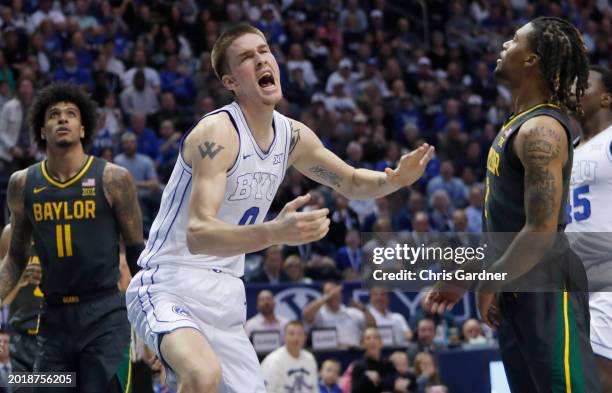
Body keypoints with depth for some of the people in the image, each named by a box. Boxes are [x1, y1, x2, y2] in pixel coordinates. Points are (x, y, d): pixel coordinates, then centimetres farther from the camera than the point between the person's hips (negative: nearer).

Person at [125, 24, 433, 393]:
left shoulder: (294, 136, 4)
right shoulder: (217, 132, -19)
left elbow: (352, 182, 21)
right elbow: (197, 234, -30)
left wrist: (395, 179, -2)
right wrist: (274, 232, -45)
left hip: (226, 300, 8)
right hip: (171, 288, -8)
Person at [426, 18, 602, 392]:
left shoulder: (541, 130, -19)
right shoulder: (520, 122, 13)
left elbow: (541, 233, -25)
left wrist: (489, 284, -14)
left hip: (545, 286, -10)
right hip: (517, 286, 10)